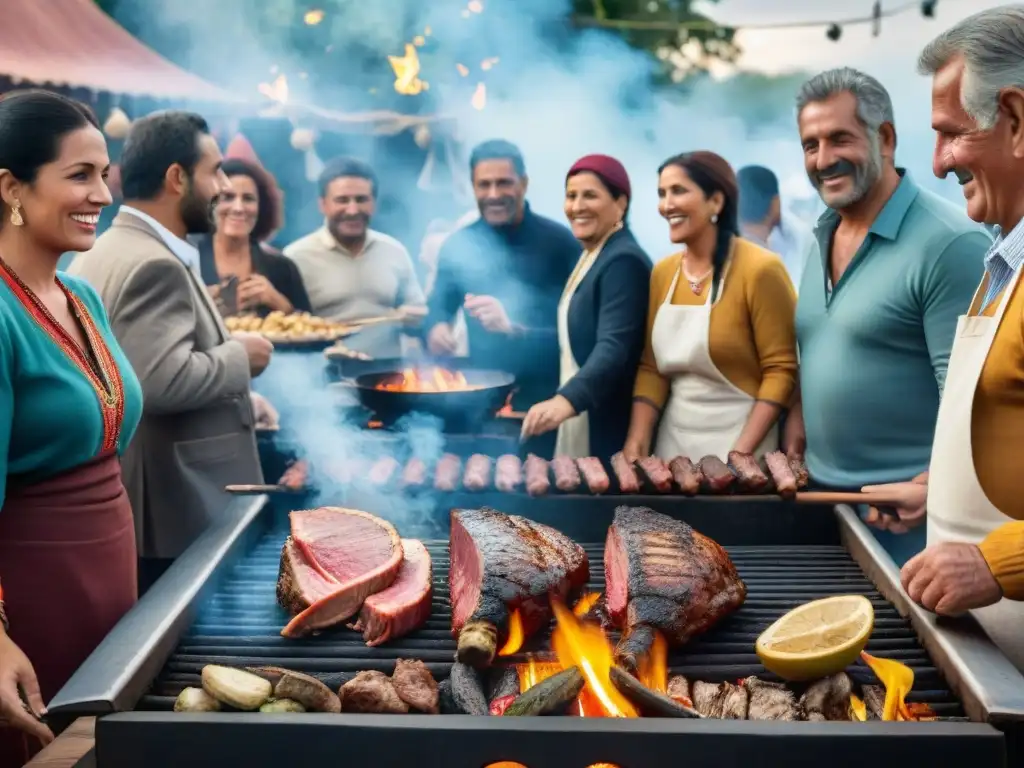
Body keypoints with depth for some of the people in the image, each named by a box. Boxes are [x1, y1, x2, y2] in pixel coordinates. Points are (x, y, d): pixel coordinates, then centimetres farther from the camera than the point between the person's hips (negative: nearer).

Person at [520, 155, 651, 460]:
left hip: (608, 428, -9)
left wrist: (567, 400, -42)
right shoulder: (589, 256, 14)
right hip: (580, 419, 9)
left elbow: (613, 347, -29)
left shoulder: (624, 261, -16)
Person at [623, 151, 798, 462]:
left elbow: (782, 371, -13)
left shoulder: (759, 269, -13)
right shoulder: (662, 272, 6)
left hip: (738, 440, -5)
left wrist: (739, 455, -19)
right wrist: (636, 445, -5)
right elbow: (652, 369, 7)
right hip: (674, 442, 6)